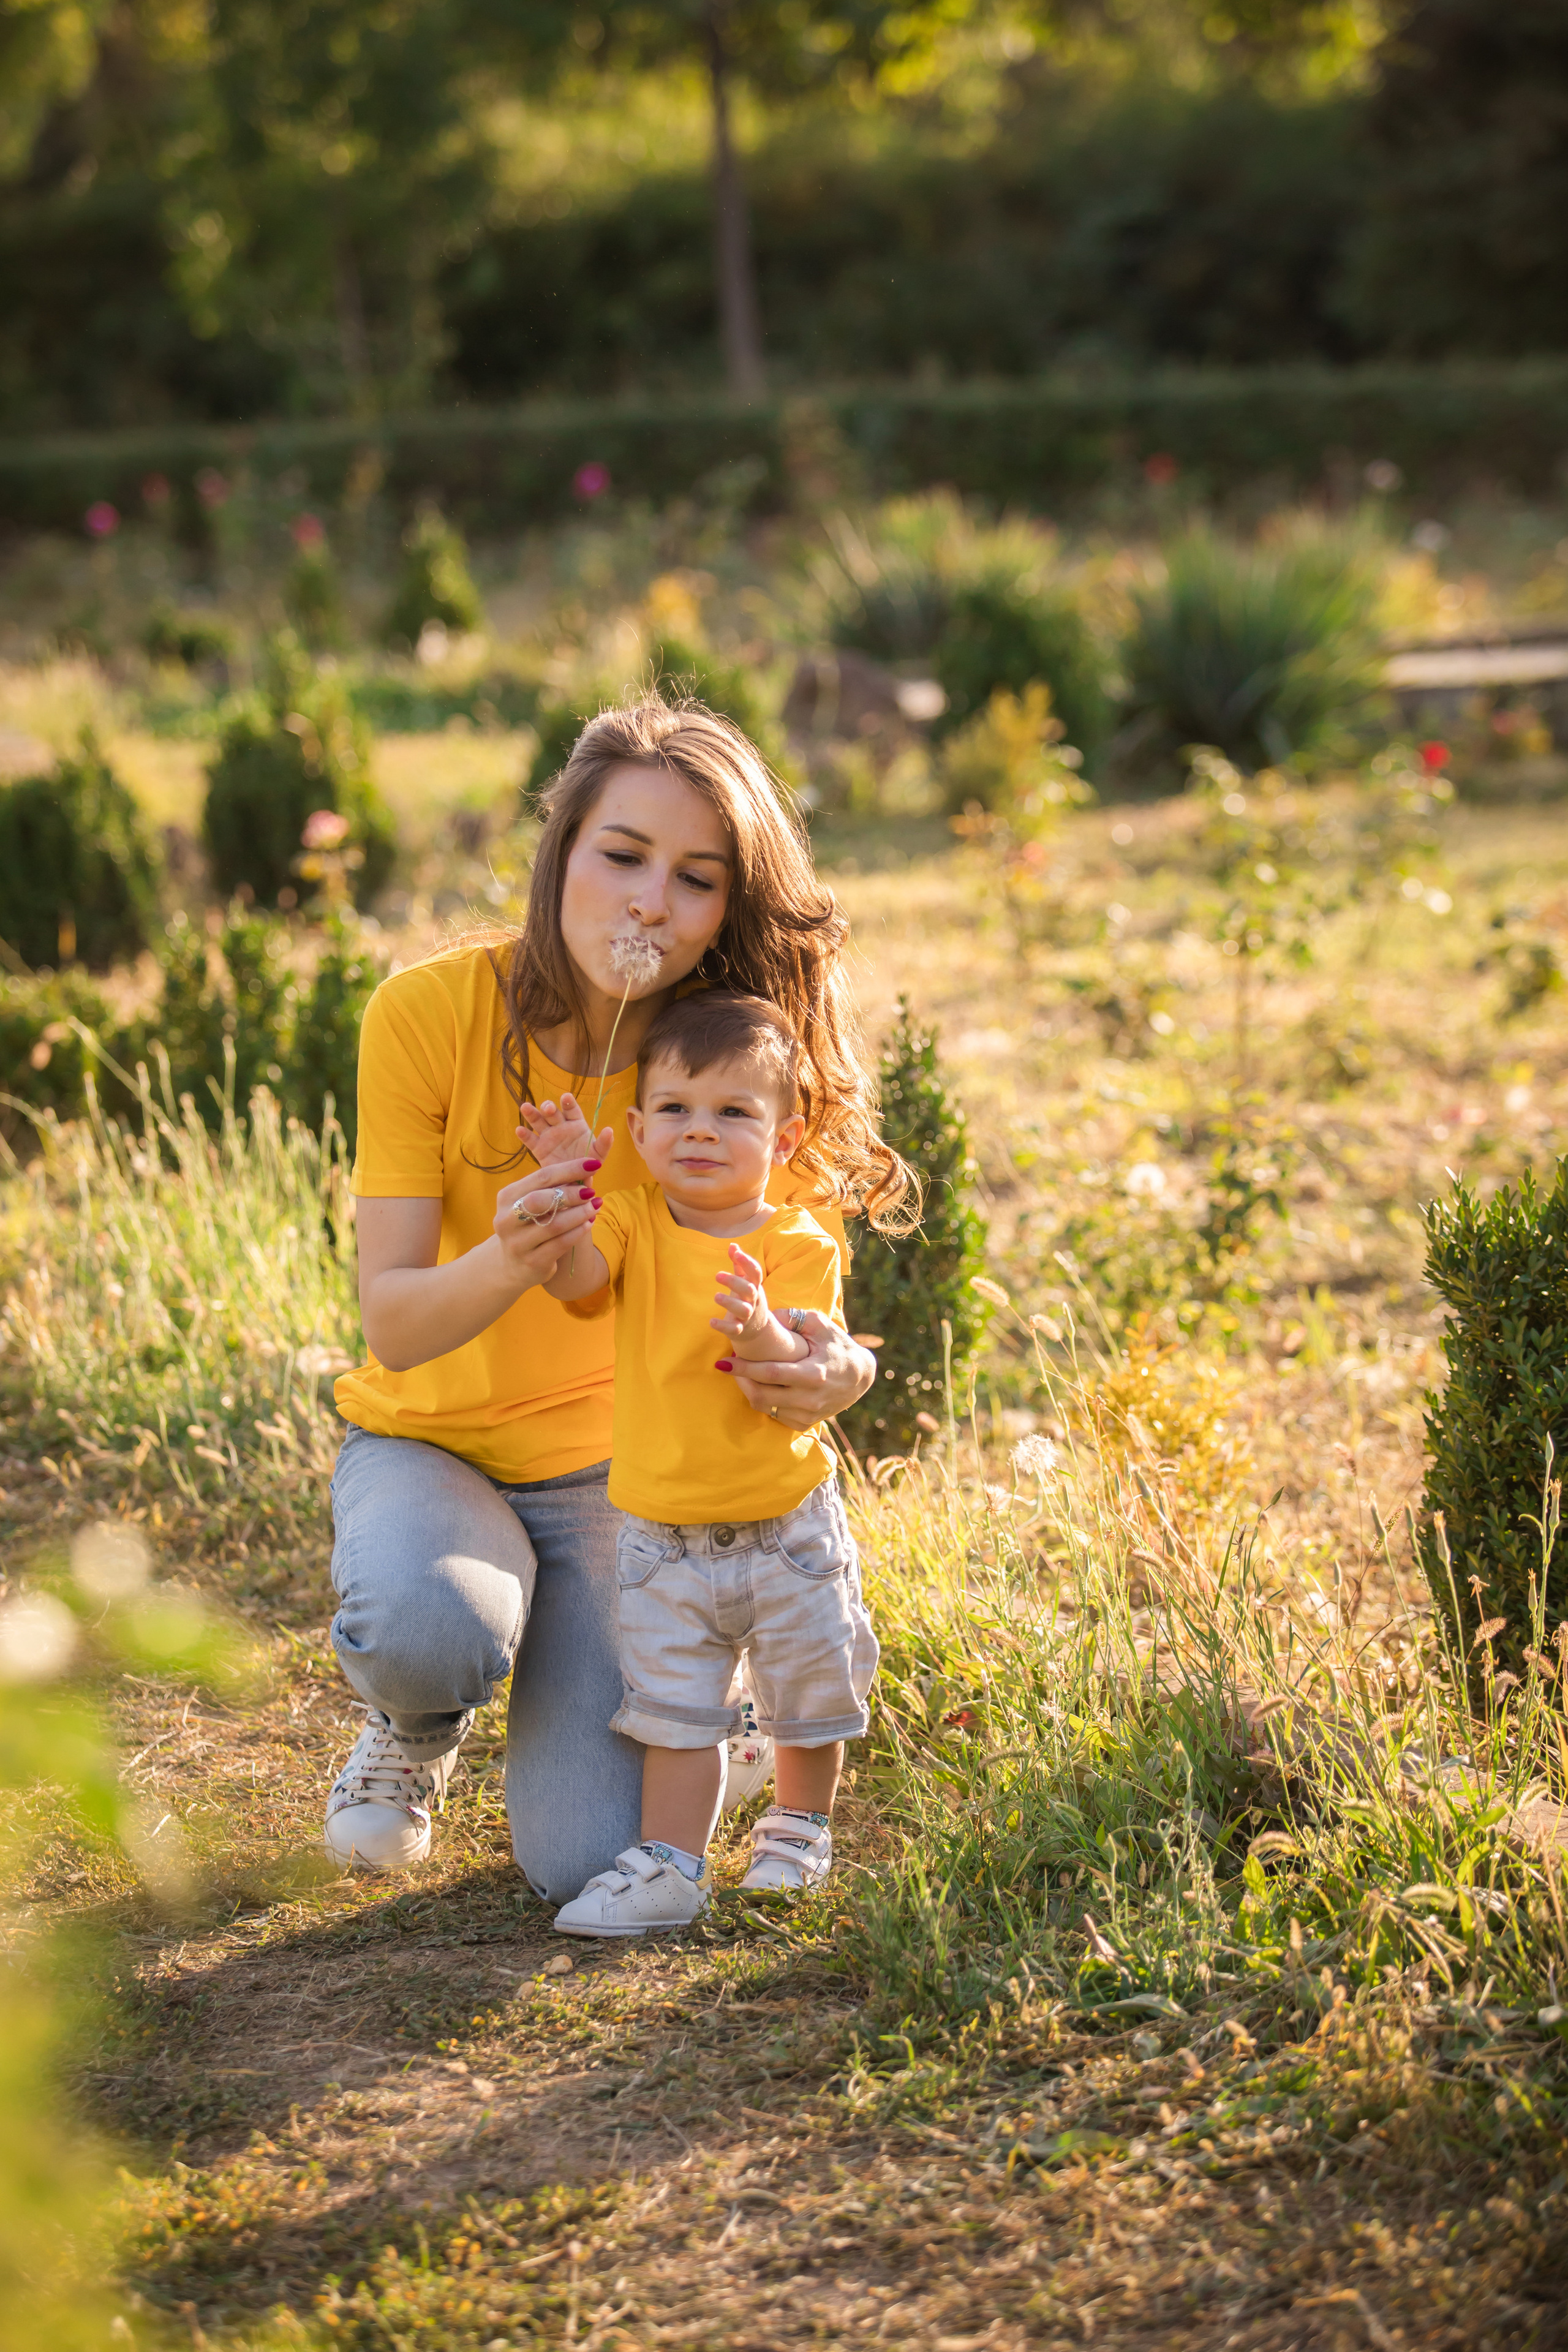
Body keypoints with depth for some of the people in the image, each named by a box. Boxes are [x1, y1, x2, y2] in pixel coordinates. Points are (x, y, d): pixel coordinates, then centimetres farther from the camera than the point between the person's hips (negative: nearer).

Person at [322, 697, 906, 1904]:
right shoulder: (431, 1011, -21)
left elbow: (795, 1295, -11)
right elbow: (393, 1325, -22)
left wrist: (838, 1365, -37)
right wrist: (502, 1265, -45)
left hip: (612, 1460, 1)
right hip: (430, 1440, -1)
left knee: (597, 1867, -15)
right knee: (430, 1629, -36)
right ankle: (417, 1728, 4)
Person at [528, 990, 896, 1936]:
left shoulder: (799, 1246, -11)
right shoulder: (635, 1226, -7)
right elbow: (575, 1281, -26)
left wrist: (763, 1334, -41)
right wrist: (558, 1207, -44)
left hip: (787, 1527, 0)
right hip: (662, 1530, 1)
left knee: (810, 1695, 16)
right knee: (674, 1707, 4)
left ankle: (800, 1831, 39)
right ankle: (671, 1867, 13)